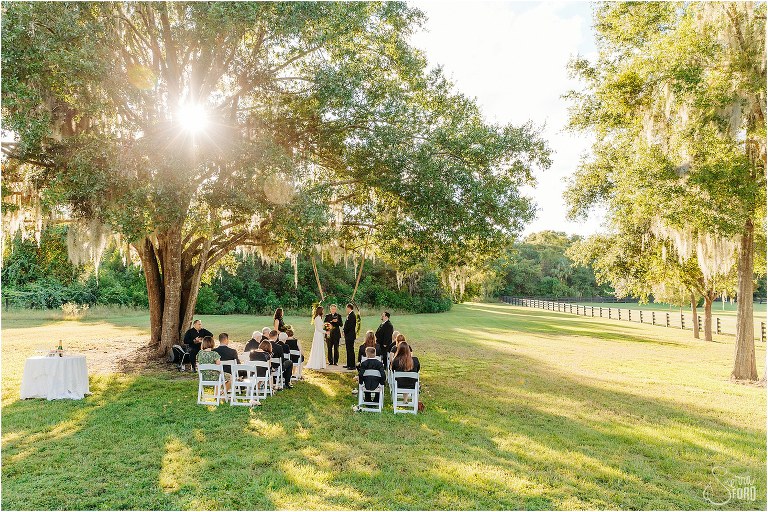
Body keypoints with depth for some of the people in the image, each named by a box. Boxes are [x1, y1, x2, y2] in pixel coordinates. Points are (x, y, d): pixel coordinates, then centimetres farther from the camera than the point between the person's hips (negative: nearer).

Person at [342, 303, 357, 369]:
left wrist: (345, 332, -10)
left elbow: (349, 326, -22)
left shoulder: (351, 315, -18)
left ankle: (352, 366, -2)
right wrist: (345, 332, 9)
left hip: (350, 335, -10)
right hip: (348, 335, 10)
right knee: (348, 350, 16)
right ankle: (349, 364, 24)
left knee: (351, 350, -6)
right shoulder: (350, 315, 14)